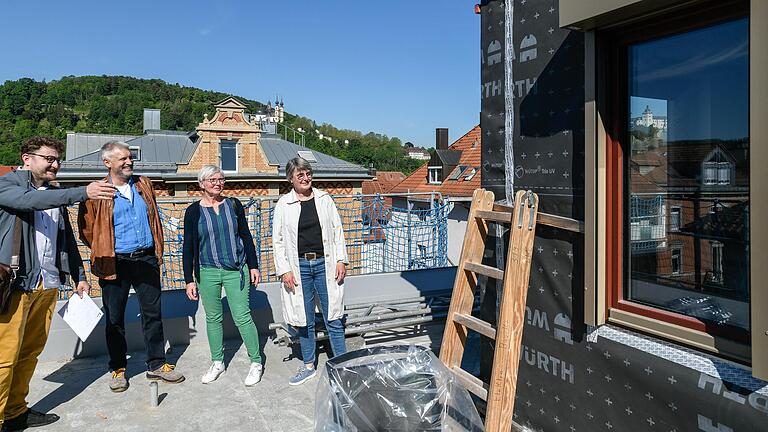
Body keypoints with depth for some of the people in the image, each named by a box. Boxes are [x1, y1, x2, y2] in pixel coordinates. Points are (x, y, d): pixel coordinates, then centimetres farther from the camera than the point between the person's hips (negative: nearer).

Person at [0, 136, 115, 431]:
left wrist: (79, 276, 18)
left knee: (30, 353, 10)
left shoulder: (55, 195, 17)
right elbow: (31, 200, -24)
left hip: (47, 285, 6)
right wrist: (83, 193, -31)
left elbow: (67, 239, 21)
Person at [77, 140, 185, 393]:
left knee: (153, 314, 9)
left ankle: (156, 365, 21)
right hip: (116, 265, -3)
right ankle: (118, 369, 25)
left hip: (147, 260, 4)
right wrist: (105, 252, 4)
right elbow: (87, 230, 0)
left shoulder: (144, 185, 8)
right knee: (114, 319, 9)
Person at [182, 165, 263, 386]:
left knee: (242, 317, -2)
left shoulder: (233, 204, 3)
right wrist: (189, 280, 0)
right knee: (213, 318, 11)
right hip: (207, 272, 1)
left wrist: (253, 266, 4)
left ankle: (256, 362, 11)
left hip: (236, 270, -1)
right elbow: (188, 247, 3)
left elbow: (246, 236, 7)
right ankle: (217, 363, 28)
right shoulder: (193, 211, 0)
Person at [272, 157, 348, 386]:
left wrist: (341, 260, -1)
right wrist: (284, 270, -5)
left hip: (324, 264, 0)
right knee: (304, 320, 11)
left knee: (333, 318, 4)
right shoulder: (283, 204, 0)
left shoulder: (324, 199, 4)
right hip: (299, 267, 0)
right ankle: (308, 366, 27)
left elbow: (337, 230, 6)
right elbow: (278, 240, 1)